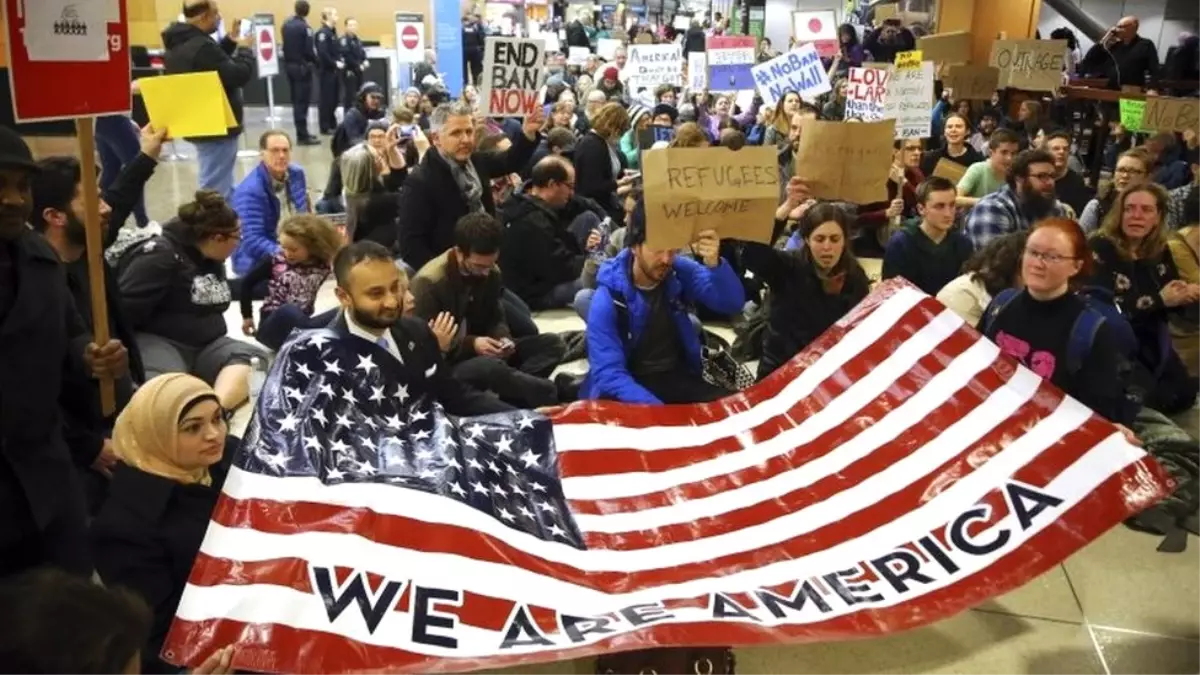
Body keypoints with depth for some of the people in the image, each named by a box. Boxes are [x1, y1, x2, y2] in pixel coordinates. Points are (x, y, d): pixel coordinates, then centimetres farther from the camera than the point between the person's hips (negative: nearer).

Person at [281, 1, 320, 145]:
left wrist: (288, 58, 17)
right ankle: (303, 136, -4)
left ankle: (301, 133, 19)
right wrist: (315, 63, -2)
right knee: (303, 101, -5)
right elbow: (309, 50, -17)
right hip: (302, 67, -7)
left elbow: (285, 45, 11)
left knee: (296, 101, 13)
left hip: (289, 65, 7)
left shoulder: (286, 24, 7)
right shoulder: (304, 26, -17)